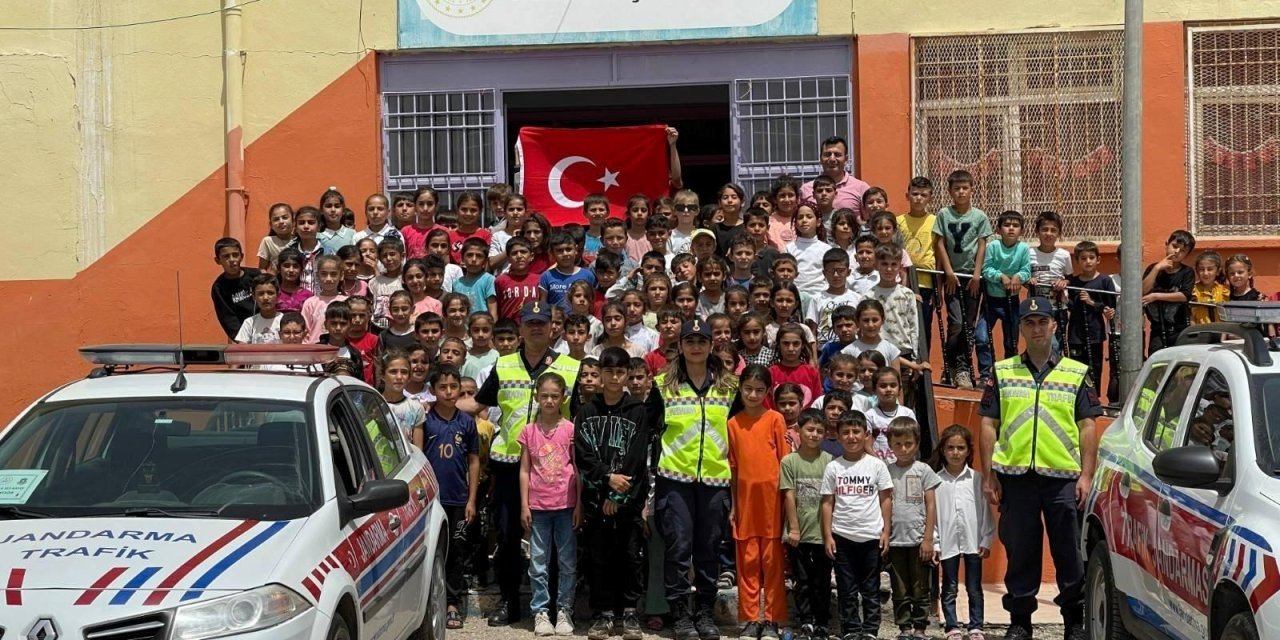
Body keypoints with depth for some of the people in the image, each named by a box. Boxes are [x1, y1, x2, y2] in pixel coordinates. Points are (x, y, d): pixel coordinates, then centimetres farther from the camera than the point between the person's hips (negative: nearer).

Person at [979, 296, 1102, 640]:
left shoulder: (1077, 373, 9)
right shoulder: (1002, 372, 10)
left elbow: (1087, 427, 6)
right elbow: (989, 425, 9)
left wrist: (1086, 475, -2)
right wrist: (989, 476, 3)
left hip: (1063, 476, -1)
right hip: (1015, 474, 1)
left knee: (1070, 553, 3)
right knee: (1019, 552, 6)